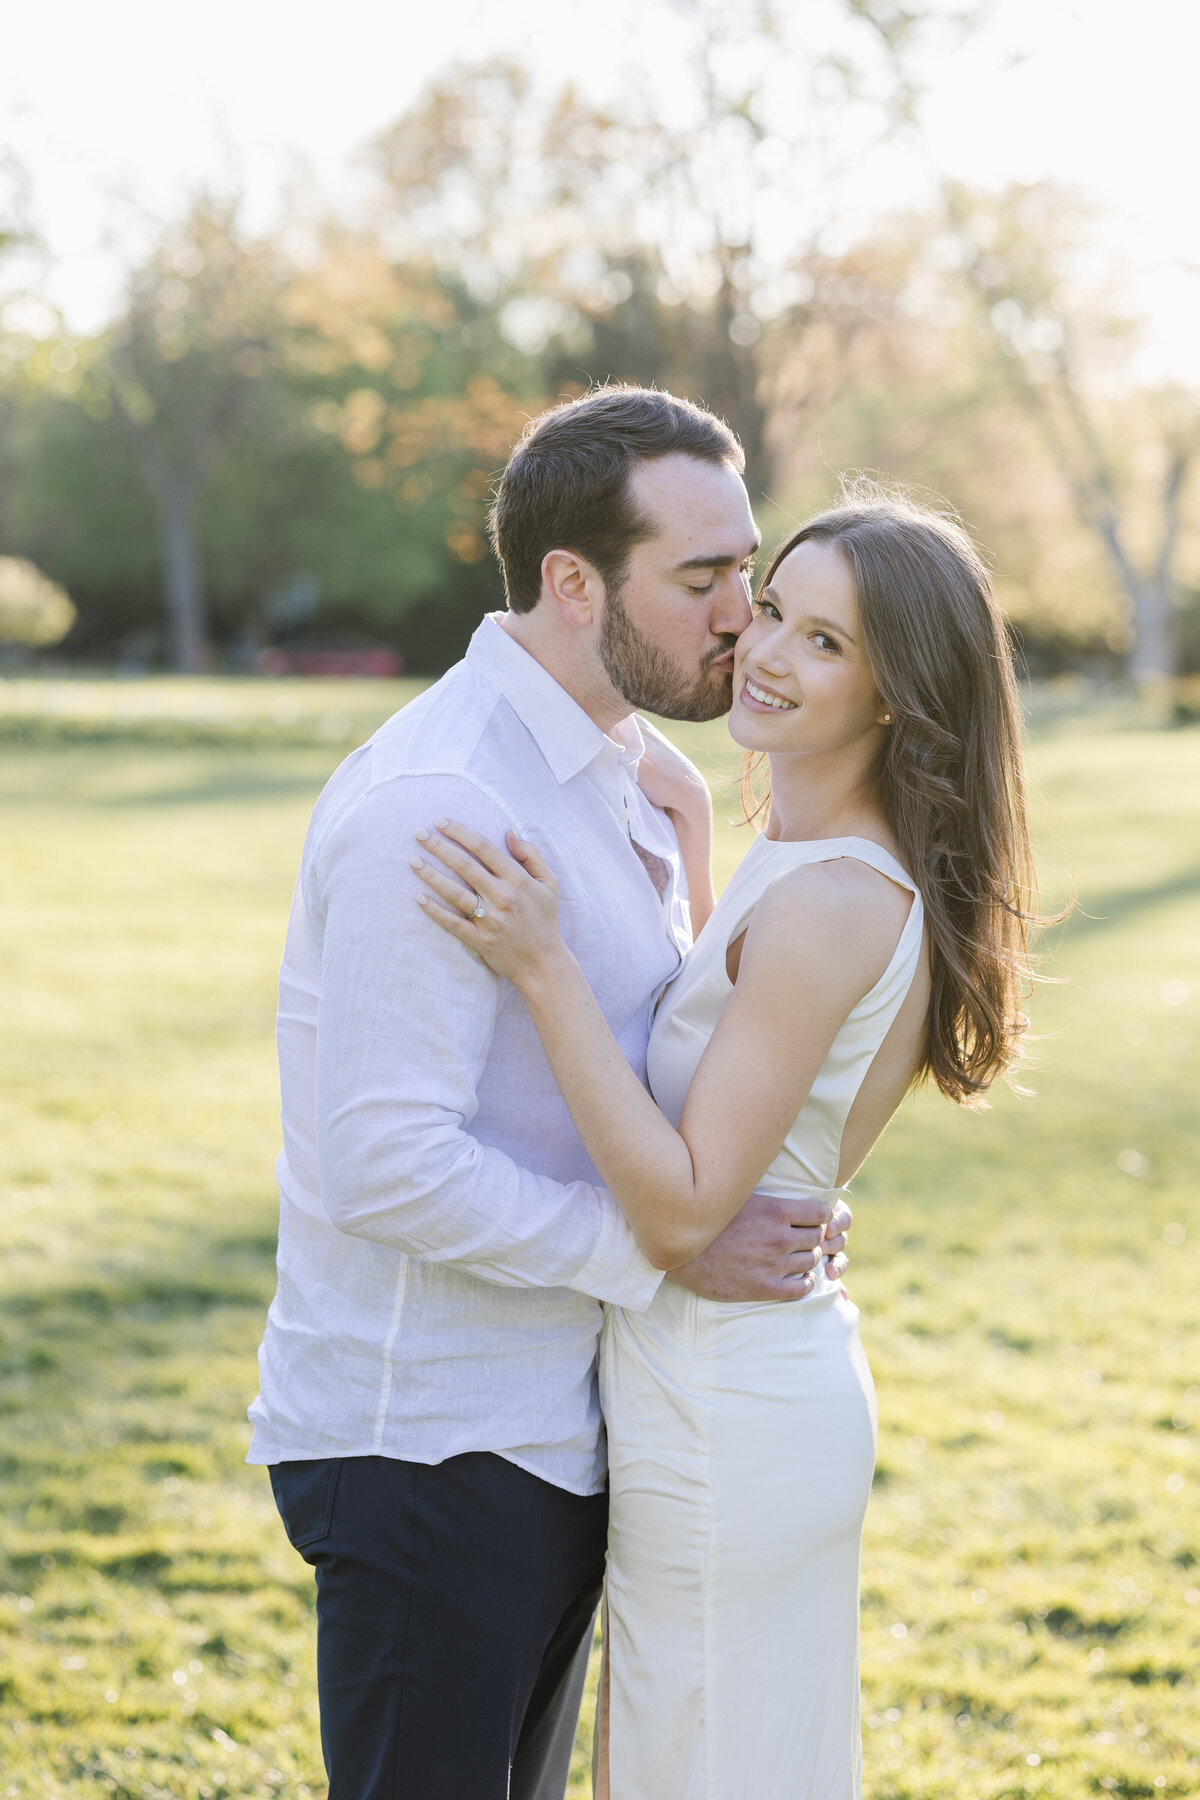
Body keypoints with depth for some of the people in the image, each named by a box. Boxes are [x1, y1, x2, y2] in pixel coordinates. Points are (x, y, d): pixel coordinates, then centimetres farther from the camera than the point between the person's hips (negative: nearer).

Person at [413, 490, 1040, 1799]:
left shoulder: (831, 902, -23)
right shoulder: (799, 860, 7)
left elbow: (683, 1212, -23)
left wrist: (543, 971, -27)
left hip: (723, 1417, -10)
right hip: (779, 1379, 10)